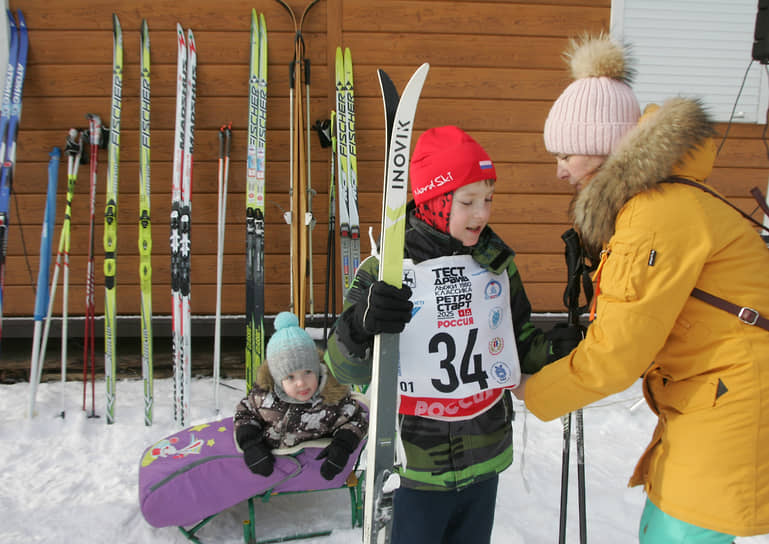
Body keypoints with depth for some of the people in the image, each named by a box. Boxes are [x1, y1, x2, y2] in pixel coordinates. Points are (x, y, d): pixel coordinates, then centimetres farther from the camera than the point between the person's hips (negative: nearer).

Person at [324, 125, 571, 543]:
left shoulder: (497, 262, 1)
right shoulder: (386, 270, -14)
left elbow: (521, 337, 15)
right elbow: (346, 369, -14)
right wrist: (362, 326, -33)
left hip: (484, 462, 5)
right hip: (415, 470, -4)